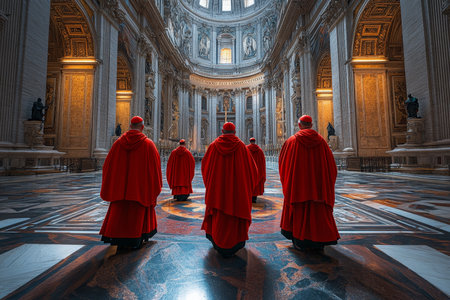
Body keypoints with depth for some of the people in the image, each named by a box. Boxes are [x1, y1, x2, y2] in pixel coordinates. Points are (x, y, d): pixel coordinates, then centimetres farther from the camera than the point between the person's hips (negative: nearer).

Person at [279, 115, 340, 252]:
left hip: (298, 182, -2)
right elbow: (330, 162, 6)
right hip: (317, 183, 2)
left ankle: (300, 241, 18)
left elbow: (282, 161, 2)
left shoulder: (292, 140, -4)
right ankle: (319, 241, 18)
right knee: (318, 210, 13)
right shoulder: (321, 140, 2)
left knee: (300, 209, 10)